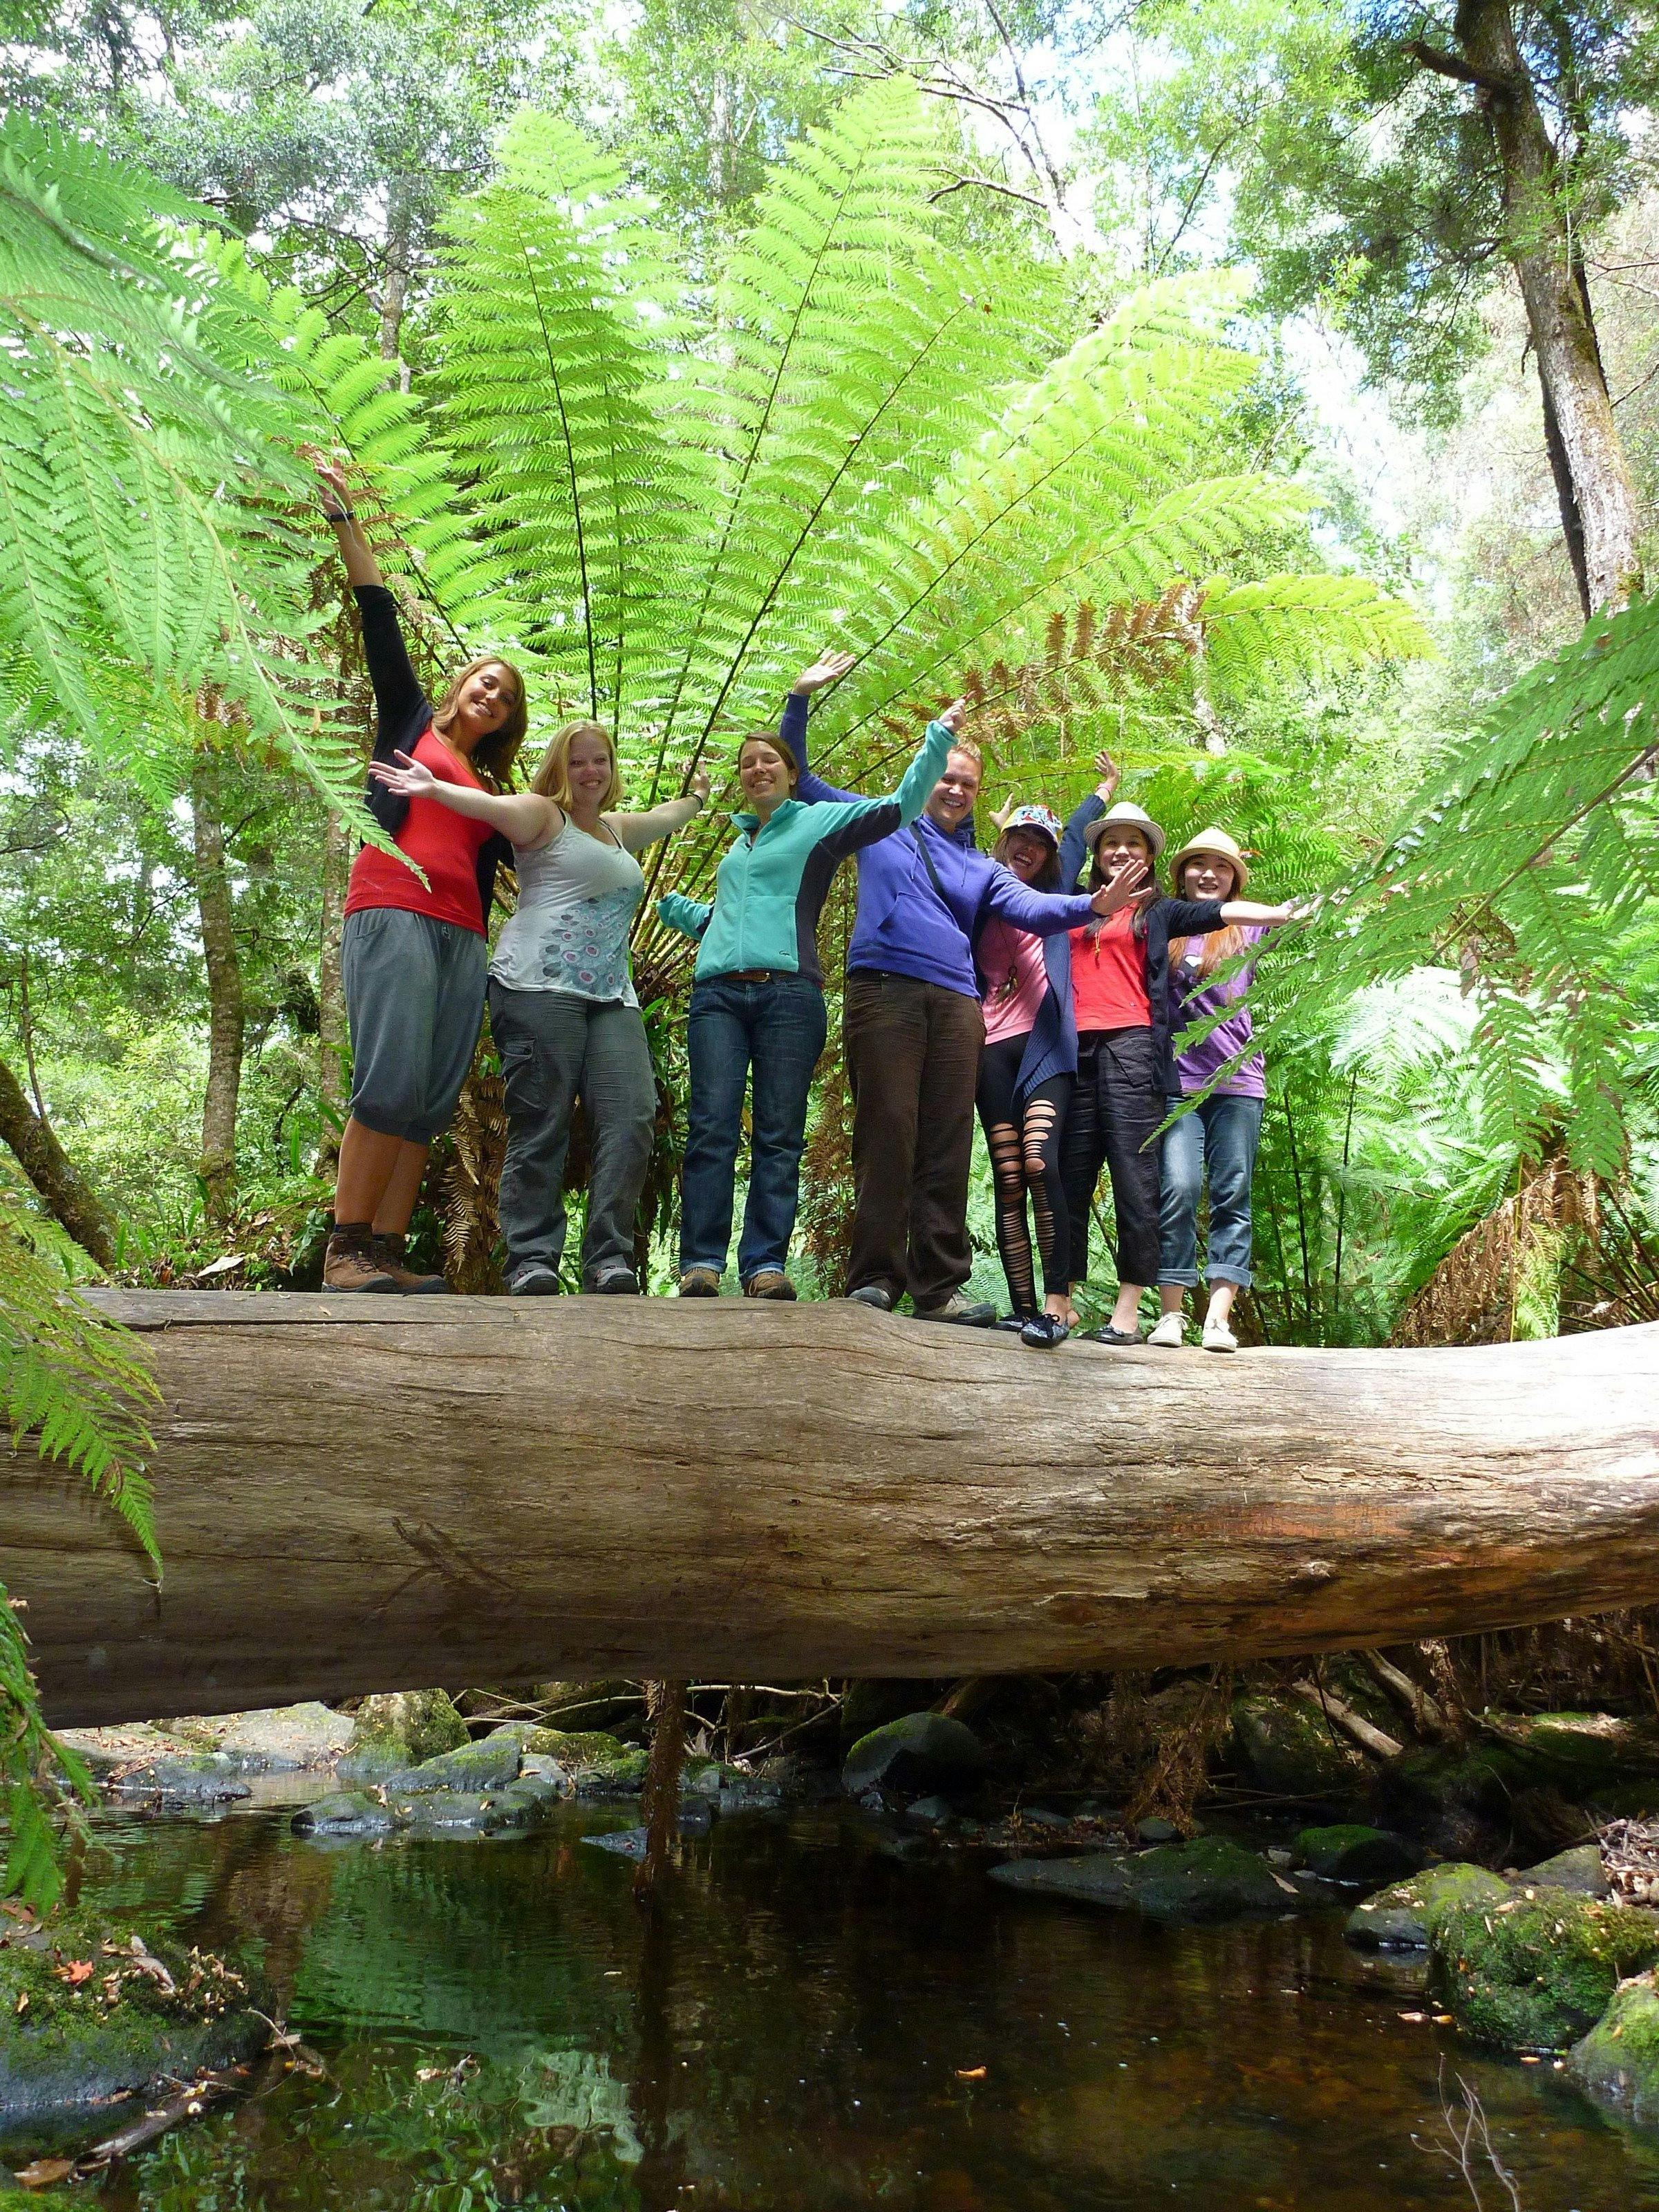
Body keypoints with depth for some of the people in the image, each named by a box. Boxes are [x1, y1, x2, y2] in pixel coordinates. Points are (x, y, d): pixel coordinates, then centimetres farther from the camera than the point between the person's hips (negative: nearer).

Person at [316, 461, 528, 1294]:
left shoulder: (492, 788, 28)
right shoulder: (410, 720, 18)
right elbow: (378, 617, 12)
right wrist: (342, 515, 7)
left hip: (462, 937, 5)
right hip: (392, 914, -5)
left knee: (432, 1102, -6)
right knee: (391, 1082, -19)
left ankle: (386, 1252, -8)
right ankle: (343, 1250, -19)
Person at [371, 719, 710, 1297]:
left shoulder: (615, 827, 31)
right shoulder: (543, 815, 8)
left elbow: (664, 818, 51)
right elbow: (492, 806, -11)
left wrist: (696, 798, 67)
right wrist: (434, 788, -28)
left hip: (611, 997, 7)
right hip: (540, 987, -7)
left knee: (631, 1118, -11)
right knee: (541, 1126, -11)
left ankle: (609, 1259, -12)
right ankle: (531, 1261, -9)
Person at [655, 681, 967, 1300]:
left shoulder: (822, 821, 13)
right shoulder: (740, 842, 28)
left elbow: (901, 806, 6)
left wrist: (937, 739, 2)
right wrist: (668, 904, 31)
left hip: (788, 994, -4)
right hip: (718, 993, 4)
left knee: (779, 1137, -5)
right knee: (711, 1129, -8)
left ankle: (766, 1266, -6)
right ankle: (701, 1264, -10)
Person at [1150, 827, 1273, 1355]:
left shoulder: (1248, 928, 13)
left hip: (1237, 1079, 1)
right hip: (1177, 1080, -1)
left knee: (1233, 1196, -2)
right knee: (1179, 1188, -13)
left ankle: (1219, 1317, -2)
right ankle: (1171, 1312, -7)